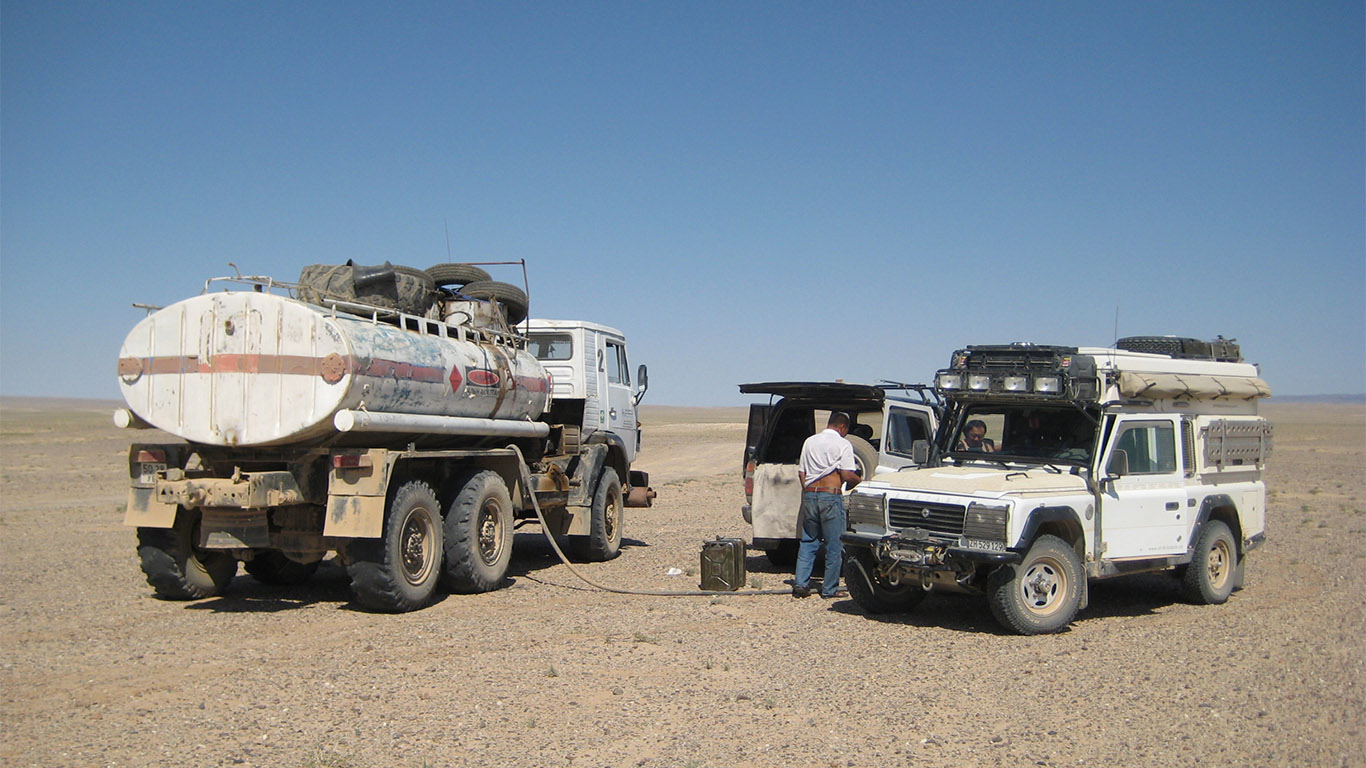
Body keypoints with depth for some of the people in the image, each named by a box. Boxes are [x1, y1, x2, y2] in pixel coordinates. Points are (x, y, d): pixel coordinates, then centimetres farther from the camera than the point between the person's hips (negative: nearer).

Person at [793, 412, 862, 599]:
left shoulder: (810, 441, 15)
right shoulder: (842, 444, -2)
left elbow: (801, 472, 15)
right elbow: (847, 475, -9)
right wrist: (862, 481, 8)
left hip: (809, 495, 5)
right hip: (830, 496, -5)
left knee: (807, 542, 13)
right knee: (834, 545, 4)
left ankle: (801, 584, 7)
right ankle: (829, 589, 6)